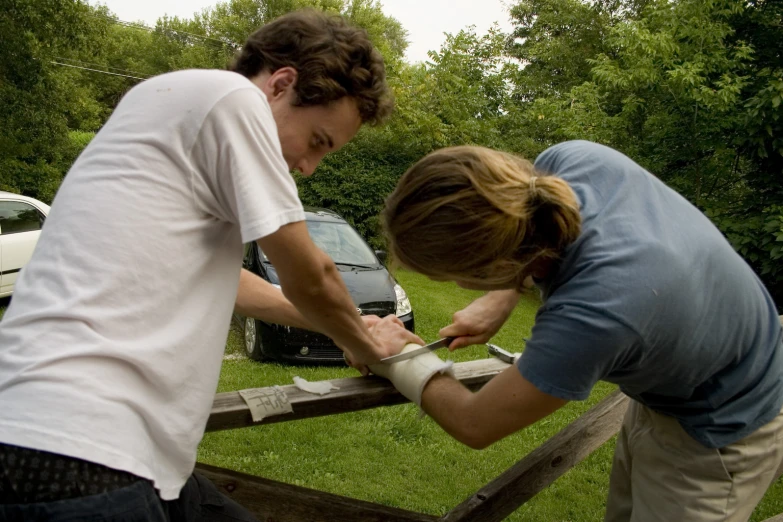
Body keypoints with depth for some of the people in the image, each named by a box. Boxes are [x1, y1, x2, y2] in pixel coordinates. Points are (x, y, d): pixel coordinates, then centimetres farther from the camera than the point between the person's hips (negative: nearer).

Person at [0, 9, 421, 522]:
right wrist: (365, 344, 15)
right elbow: (309, 278, -6)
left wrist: (342, 326, 34)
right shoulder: (229, 96, -10)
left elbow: (217, 278, 30)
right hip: (73, 451, -10)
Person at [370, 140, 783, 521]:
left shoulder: (591, 315, -45)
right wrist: (498, 300, -10)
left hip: (717, 433, -7)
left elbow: (474, 425, -25)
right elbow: (522, 231, 3)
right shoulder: (571, 159, -26)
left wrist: (398, 360, -9)